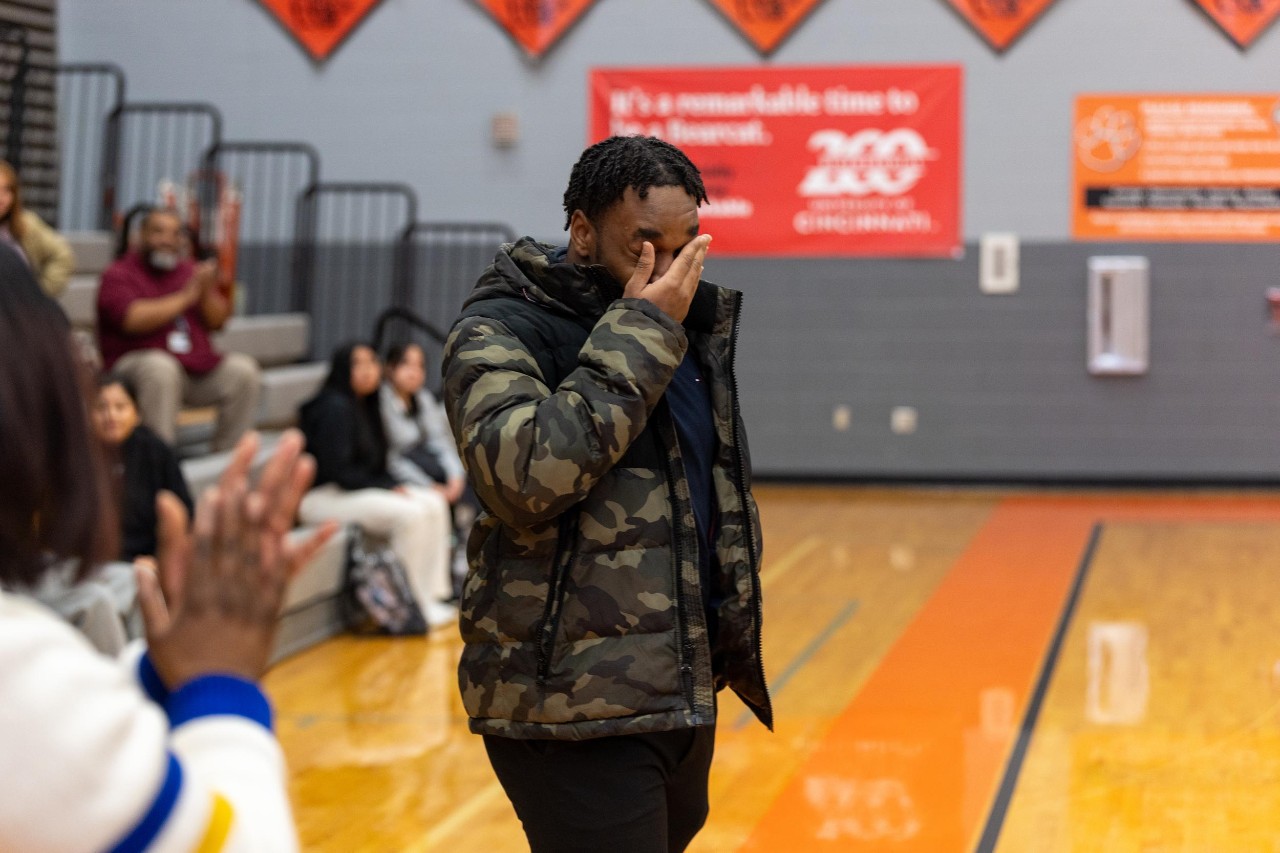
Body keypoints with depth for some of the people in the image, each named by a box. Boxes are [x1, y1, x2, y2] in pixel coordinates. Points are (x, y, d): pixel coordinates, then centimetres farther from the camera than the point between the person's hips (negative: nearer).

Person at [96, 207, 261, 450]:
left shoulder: (191, 271, 16)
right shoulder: (119, 274, 1)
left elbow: (217, 322, 9)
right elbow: (133, 320, -18)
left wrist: (207, 292, -12)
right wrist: (185, 298, -13)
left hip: (197, 370, 5)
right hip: (135, 364, -5)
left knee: (244, 370, -15)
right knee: (160, 367, -36)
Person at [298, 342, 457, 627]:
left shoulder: (366, 406, 13)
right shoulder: (334, 407, -15)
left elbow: (375, 465, 16)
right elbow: (336, 470, -21)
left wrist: (395, 486, -4)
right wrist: (388, 488, -16)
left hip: (362, 489, 10)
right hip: (322, 495, -10)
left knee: (434, 504, -6)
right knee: (409, 514, -28)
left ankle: (435, 594, -8)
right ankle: (418, 606, -20)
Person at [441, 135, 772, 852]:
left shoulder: (689, 331, 14)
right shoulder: (500, 330, -9)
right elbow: (523, 477, -28)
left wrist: (735, 629, 20)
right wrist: (638, 335, -22)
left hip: (682, 696, 8)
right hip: (573, 709, -8)